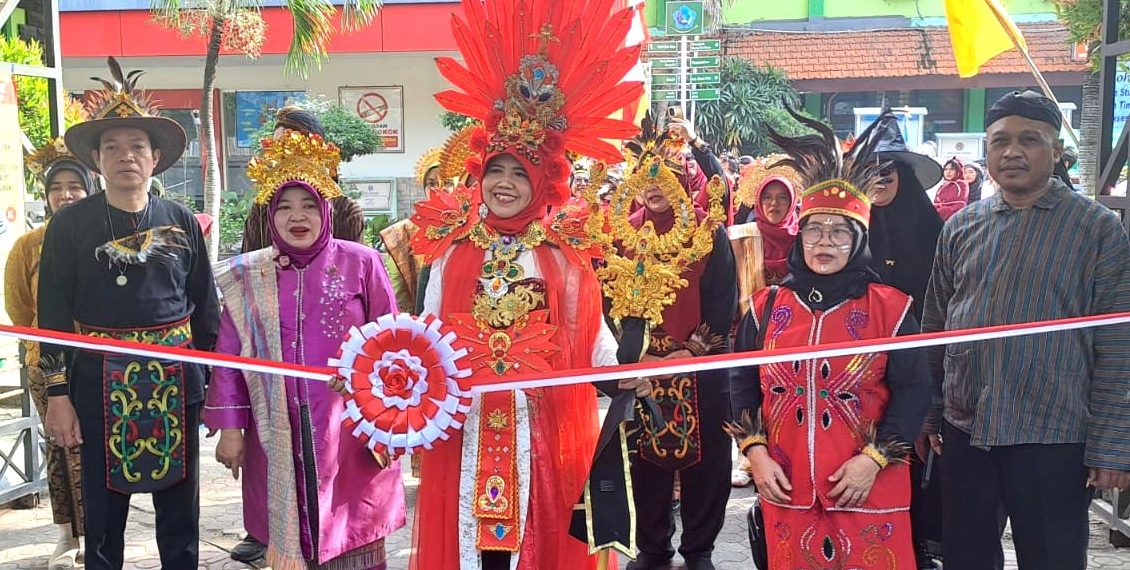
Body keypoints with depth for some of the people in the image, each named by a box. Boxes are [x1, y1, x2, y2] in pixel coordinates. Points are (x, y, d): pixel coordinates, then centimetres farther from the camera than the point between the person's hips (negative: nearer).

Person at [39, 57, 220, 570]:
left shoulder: (182, 222, 3)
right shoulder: (70, 224, -1)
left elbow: (205, 306, 7)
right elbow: (53, 314, -2)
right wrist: (58, 394, -6)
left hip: (174, 381, 2)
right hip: (100, 384, -1)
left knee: (180, 512, 12)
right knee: (103, 514, 10)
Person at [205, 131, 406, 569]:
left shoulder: (360, 263, -3)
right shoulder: (247, 277, 5)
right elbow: (230, 356, 7)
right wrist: (229, 427, 3)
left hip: (350, 431, -2)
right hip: (279, 437, 2)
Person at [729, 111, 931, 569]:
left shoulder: (890, 307, -3)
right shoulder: (767, 306, 4)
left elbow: (913, 391, -4)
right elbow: (742, 384, 7)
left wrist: (874, 459, -12)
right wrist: (756, 453, -3)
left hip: (869, 490, -2)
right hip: (787, 489, 2)